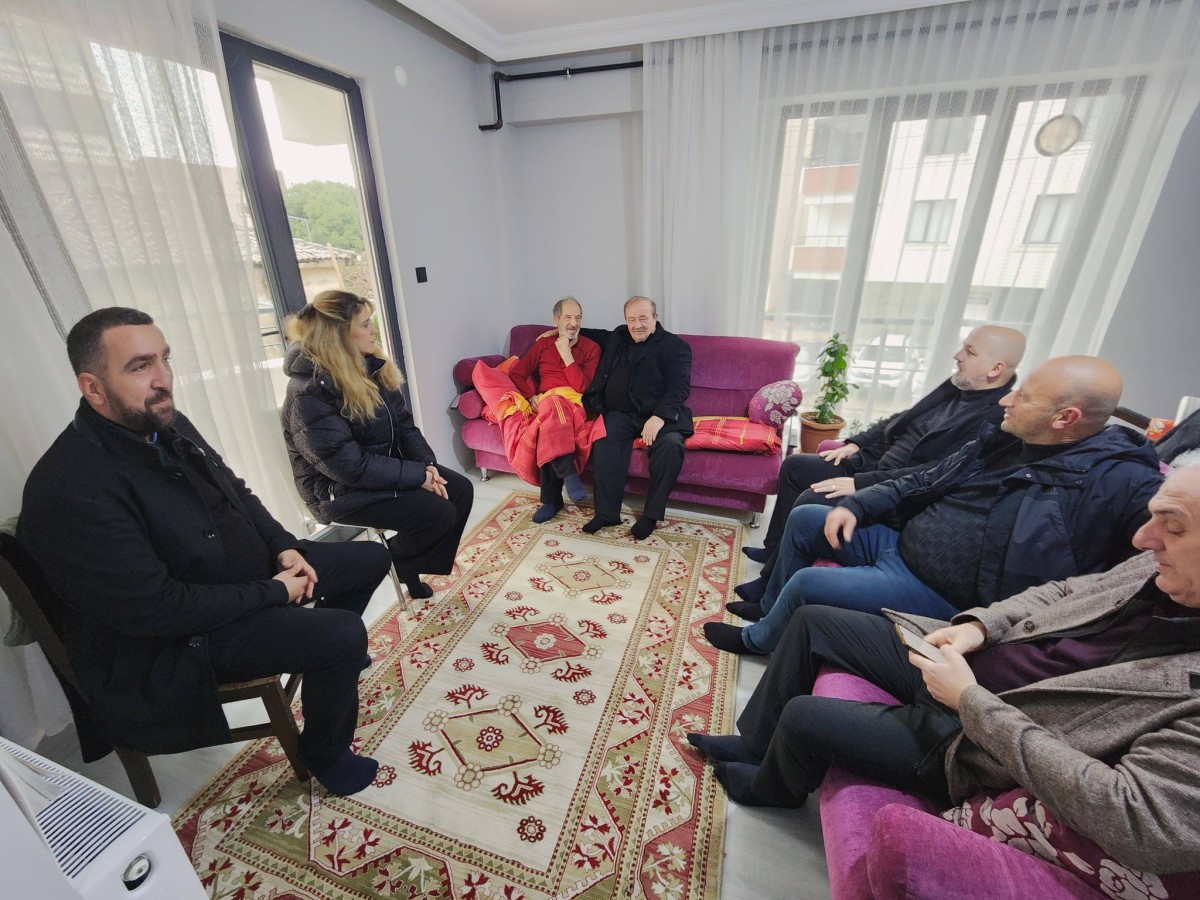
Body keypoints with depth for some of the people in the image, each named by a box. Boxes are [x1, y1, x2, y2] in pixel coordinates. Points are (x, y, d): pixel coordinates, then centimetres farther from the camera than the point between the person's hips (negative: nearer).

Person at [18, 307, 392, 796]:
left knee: (371, 558, 9)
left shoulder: (167, 425, -1)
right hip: (179, 638, -8)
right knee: (341, 635, -25)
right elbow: (155, 610, -27)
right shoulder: (70, 489, -27)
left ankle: (333, 658, 35)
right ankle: (326, 754, 6)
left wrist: (283, 547, -4)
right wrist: (272, 591, -20)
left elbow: (235, 491, 11)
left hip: (252, 571, 9)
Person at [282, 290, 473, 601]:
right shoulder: (310, 393, -23)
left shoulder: (369, 366, 3)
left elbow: (403, 424, 4)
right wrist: (418, 475, -22)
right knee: (439, 512, -22)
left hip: (388, 465, 8)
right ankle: (394, 563, 9)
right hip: (340, 490, -8)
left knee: (461, 489, -7)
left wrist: (428, 465, -11)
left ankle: (417, 566, 11)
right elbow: (351, 466, -25)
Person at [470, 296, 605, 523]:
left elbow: (582, 387, -4)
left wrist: (566, 353, -8)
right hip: (542, 403, 2)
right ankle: (568, 473, -40)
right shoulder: (543, 343, 18)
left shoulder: (591, 348, 10)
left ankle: (552, 498, -37)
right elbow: (516, 373, 10)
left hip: (574, 404, -2)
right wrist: (531, 397, -7)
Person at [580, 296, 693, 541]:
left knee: (671, 445, -33)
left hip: (660, 414, -3)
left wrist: (660, 417, -25)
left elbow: (680, 387, -8)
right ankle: (607, 512, -20)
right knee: (603, 440, -29)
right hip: (620, 413, 3)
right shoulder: (617, 338, 20)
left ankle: (651, 515, -18)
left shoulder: (676, 346, 4)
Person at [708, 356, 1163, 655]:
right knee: (803, 519, 8)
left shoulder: (1115, 479, -17)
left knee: (808, 584, -20)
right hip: (902, 539, 8)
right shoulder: (1003, 440, 4)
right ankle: (771, 608, 30)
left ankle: (759, 639, 15)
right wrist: (857, 504, 1)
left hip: (938, 593, -8)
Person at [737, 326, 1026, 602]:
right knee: (794, 465, 6)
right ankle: (775, 549, 19)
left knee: (810, 502, -26)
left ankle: (771, 588, -7)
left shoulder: (996, 419, -21)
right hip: (875, 463, 10)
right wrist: (856, 443, 7)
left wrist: (859, 484, -28)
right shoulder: (957, 387, 7)